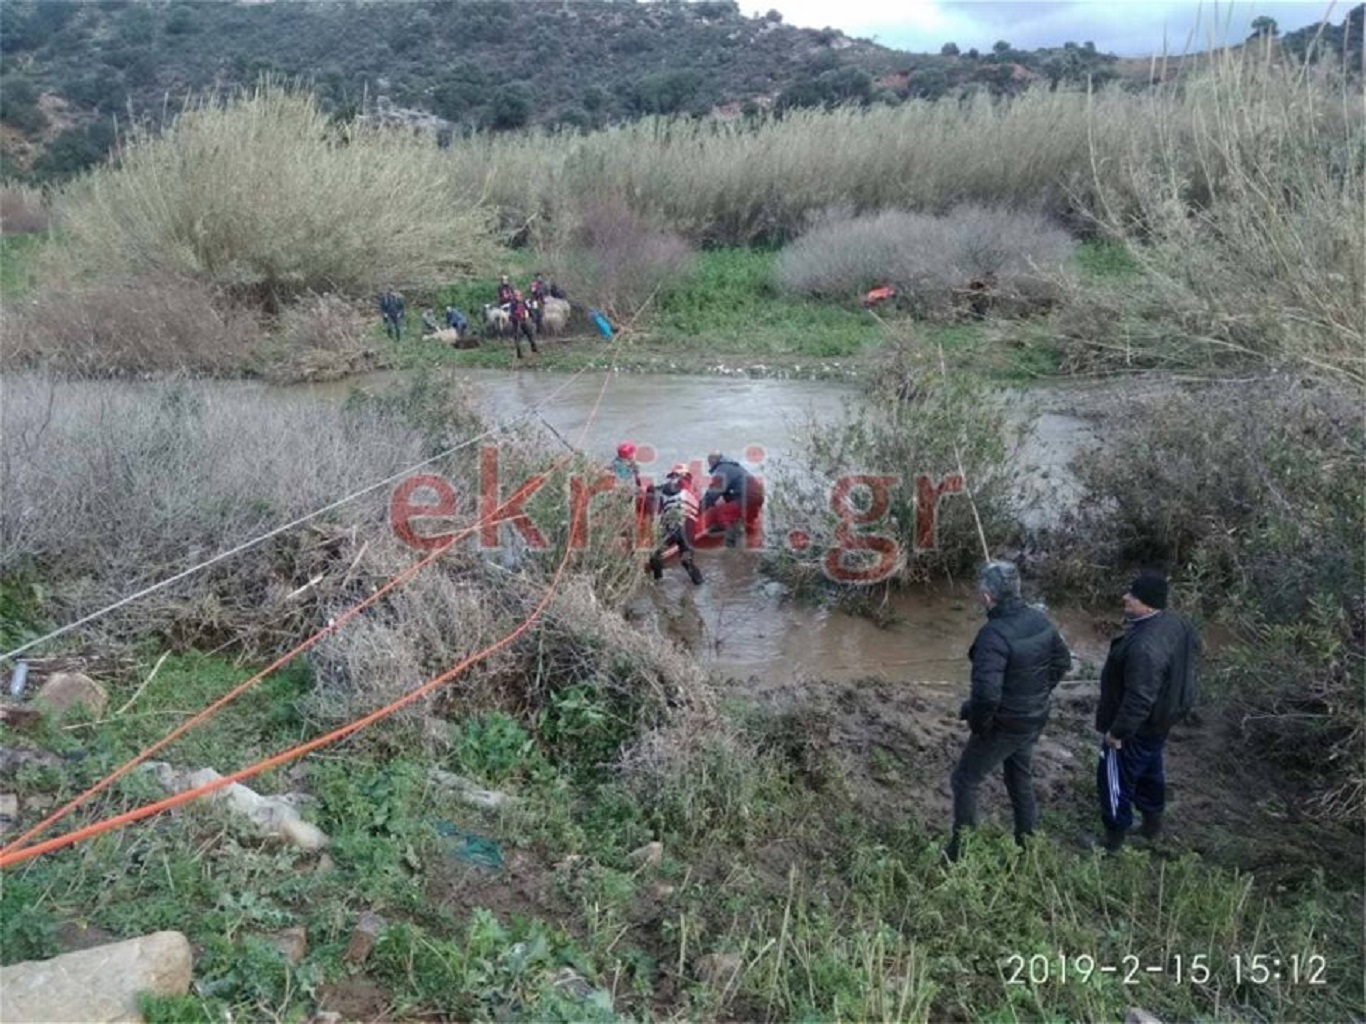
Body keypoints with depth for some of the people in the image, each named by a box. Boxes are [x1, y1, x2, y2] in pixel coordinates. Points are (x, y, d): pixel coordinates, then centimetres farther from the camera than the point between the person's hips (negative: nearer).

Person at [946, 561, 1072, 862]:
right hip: (1035, 719, 8)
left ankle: (961, 851, 20)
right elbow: (1062, 661, 10)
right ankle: (1025, 843, 40)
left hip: (1004, 724, -8)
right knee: (1021, 778, 26)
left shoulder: (994, 634, -30)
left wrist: (976, 722, -16)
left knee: (964, 781, 10)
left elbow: (986, 693, -34)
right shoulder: (1039, 619, -5)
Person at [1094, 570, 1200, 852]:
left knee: (1115, 777, 9)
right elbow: (1193, 655, 11)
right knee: (1149, 770, 28)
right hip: (1162, 716, 10)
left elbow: (1139, 699, -34)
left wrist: (1117, 731, -21)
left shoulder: (1145, 646, -38)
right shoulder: (1177, 623, -7)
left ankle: (1115, 837, 24)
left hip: (1139, 725, -9)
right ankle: (1152, 823, 46)